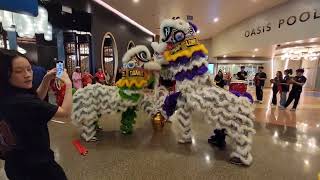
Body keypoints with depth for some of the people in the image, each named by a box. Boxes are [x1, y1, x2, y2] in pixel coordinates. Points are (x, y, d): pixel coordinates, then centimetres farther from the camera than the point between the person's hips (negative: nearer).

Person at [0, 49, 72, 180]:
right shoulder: (22, 101, -33)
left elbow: (36, 100, 14)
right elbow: (66, 112, -28)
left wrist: (47, 79, -1)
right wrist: (68, 84, -18)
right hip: (34, 163, -9)